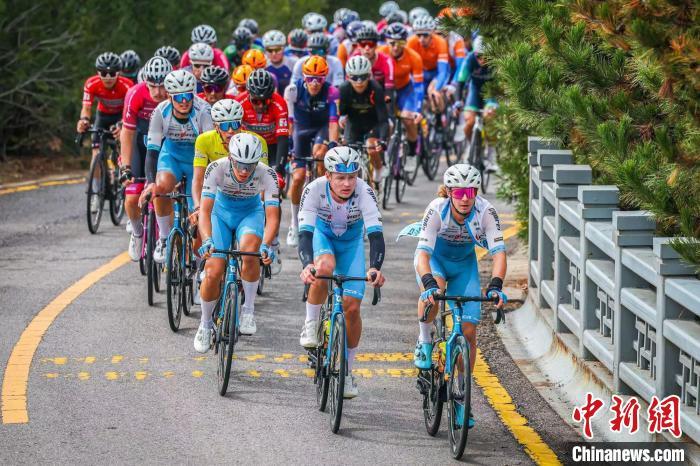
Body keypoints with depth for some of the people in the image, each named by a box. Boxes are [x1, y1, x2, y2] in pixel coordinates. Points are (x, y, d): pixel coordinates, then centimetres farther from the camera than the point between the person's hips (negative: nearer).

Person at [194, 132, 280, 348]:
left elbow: (272, 216, -32)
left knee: (249, 252, -33)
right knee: (213, 273, -15)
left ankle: (248, 310, -12)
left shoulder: (266, 174, -29)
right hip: (222, 213, 0)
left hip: (251, 213, 0)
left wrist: (266, 245, -50)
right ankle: (205, 323, 12)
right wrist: (207, 240, -51)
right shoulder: (217, 169, -30)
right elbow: (205, 210, -34)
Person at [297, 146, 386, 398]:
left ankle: (347, 371, 10)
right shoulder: (315, 189, -32)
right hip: (322, 236, -1)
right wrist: (307, 264, -58)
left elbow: (375, 233, -40)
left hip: (351, 242, 1)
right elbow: (305, 231, -39)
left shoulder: (364, 192, -33)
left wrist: (375, 268, -58)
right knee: (324, 267, -37)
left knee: (352, 307, -8)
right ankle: (310, 325, -13)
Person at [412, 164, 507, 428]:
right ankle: (424, 342, -12)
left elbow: (498, 252, -32)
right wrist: (429, 283, -56)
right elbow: (423, 253, -39)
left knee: (469, 331, -6)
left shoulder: (485, 212, -28)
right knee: (434, 288, -38)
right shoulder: (437, 209, -32)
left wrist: (495, 285, -49)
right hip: (434, 257, -2)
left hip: (464, 262, 2)